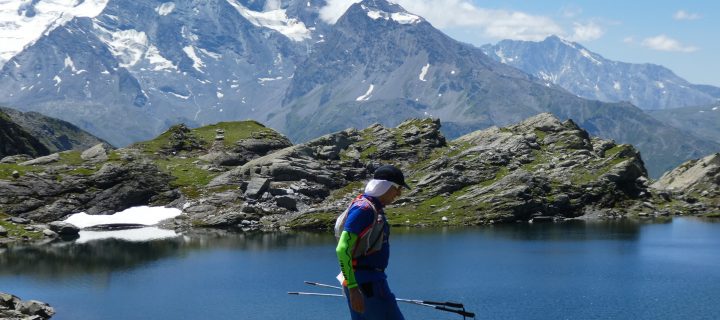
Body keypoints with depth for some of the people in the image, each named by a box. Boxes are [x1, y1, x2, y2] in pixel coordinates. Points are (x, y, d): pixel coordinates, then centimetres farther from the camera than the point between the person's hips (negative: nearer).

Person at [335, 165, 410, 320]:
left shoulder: (374, 208, 17)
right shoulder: (363, 209, -14)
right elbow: (343, 249, -21)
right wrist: (353, 288, -26)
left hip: (371, 279, 10)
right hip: (367, 283, -10)